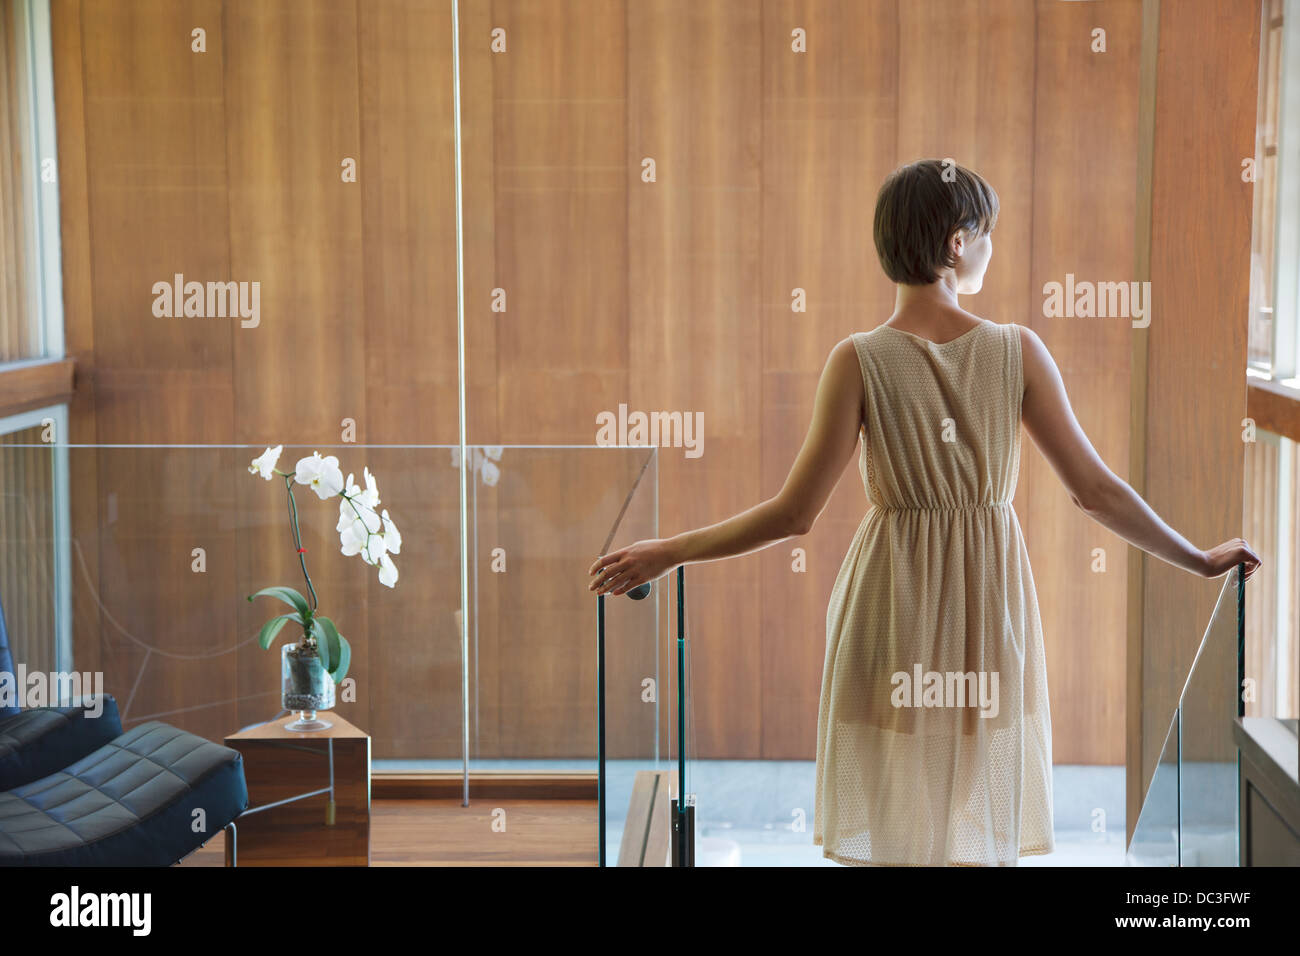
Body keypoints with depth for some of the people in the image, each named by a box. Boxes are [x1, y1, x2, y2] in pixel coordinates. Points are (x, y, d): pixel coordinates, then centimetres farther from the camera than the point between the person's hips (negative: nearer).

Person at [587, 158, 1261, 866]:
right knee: (989, 839, 14)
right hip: (989, 609, 2)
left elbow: (794, 514, -11)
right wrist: (1200, 561, 9)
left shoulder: (860, 360, -11)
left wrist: (668, 554, -1)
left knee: (885, 838, 10)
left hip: (891, 610, -1)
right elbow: (1094, 490, -4)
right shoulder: (1018, 350, -7)